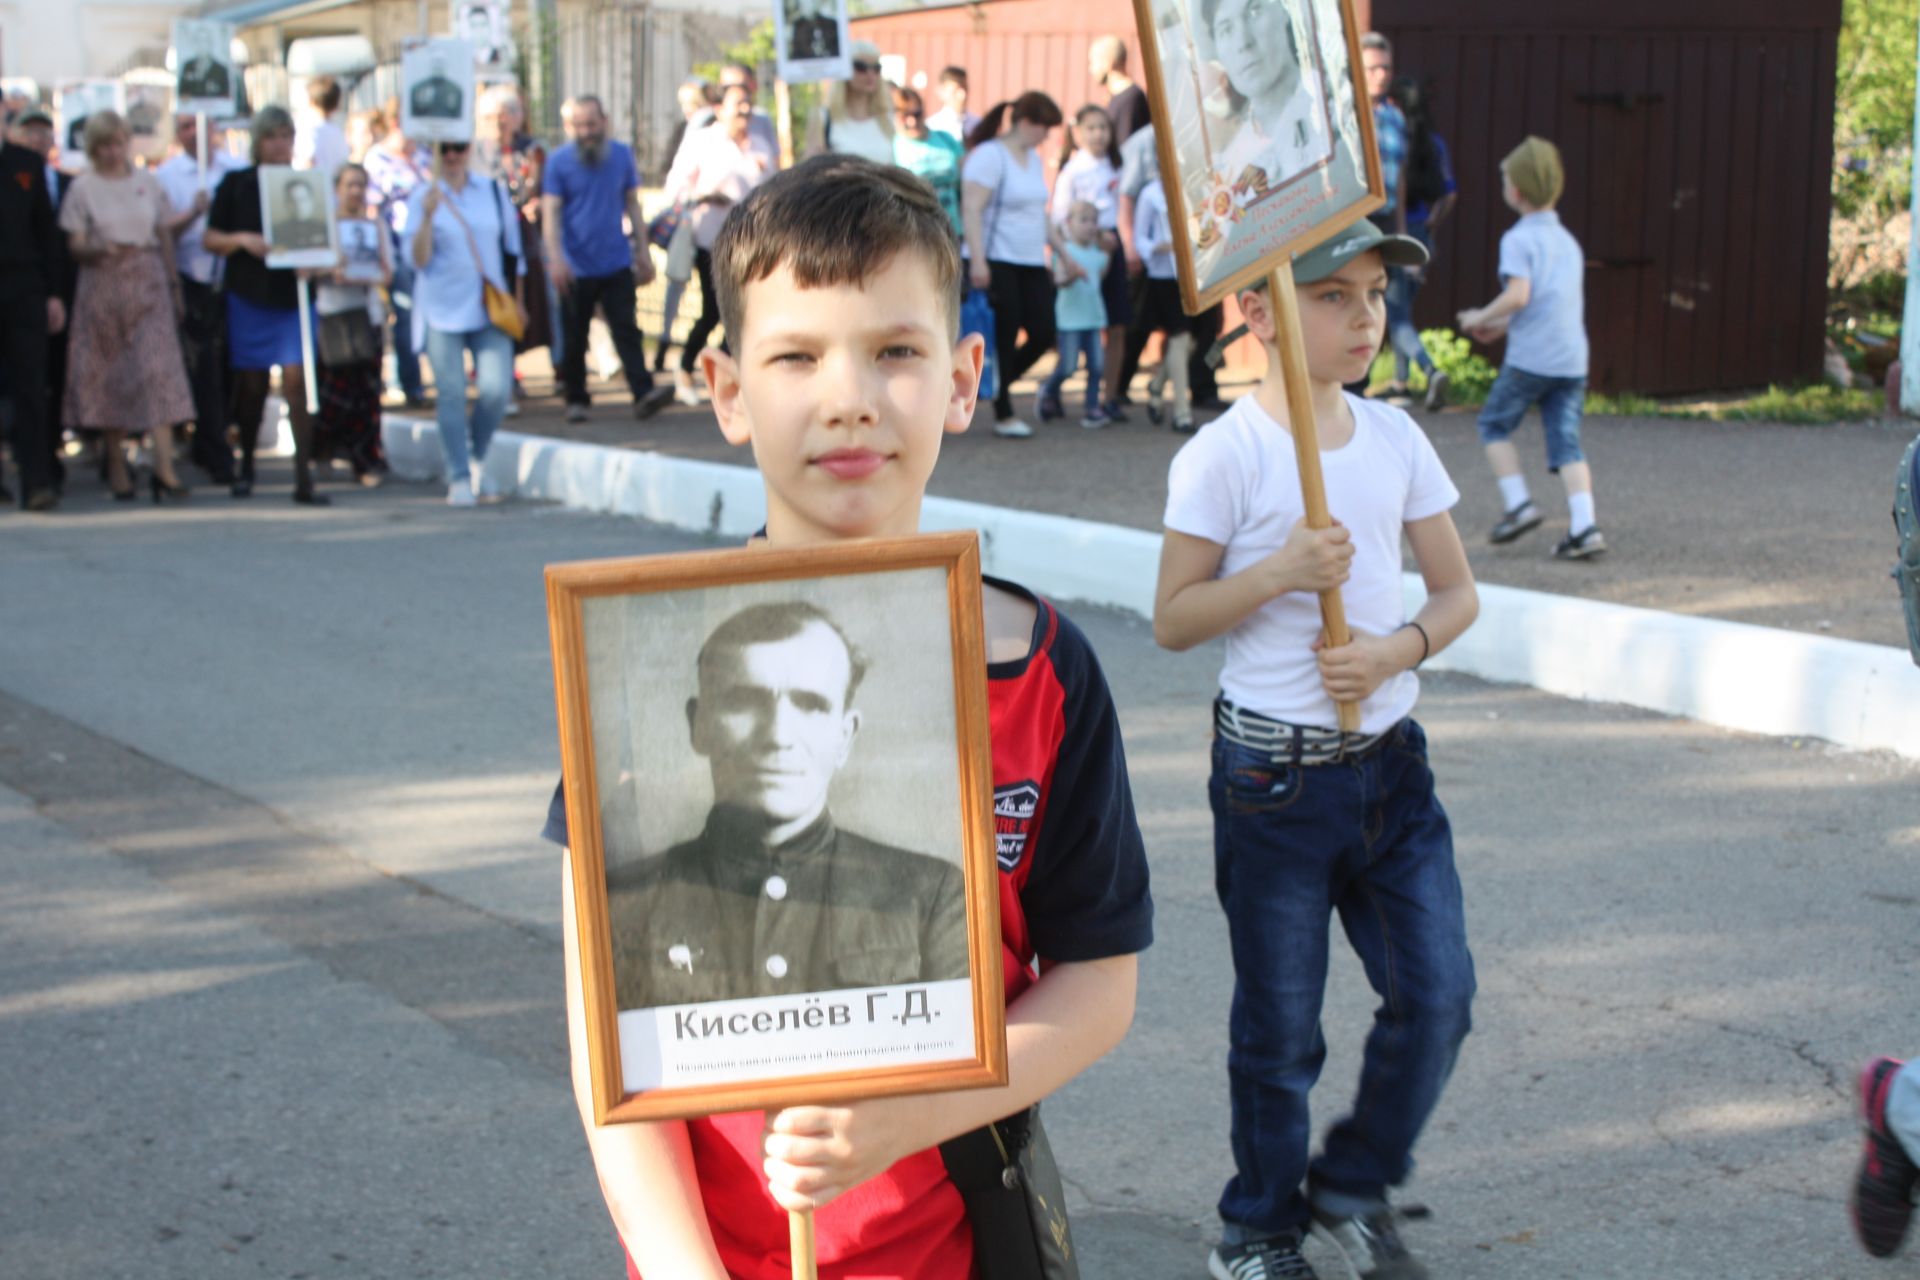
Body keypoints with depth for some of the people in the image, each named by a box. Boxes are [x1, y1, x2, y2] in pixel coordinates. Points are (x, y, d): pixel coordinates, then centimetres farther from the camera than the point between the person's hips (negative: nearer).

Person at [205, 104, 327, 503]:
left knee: (296, 379, -10)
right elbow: (211, 239, 3)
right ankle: (245, 466, 26)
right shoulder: (235, 184, 3)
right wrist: (242, 240, -16)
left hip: (293, 295, 0)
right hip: (248, 295, 0)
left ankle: (304, 477, -11)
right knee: (252, 383, 7)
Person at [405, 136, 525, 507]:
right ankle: (459, 478, 7)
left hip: (489, 309, 1)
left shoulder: (493, 192, 7)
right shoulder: (424, 198, 1)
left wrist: (516, 300, 15)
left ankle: (477, 458, 17)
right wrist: (428, 217, -19)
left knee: (496, 388, -9)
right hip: (442, 309, -1)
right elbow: (418, 259, -6)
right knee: (451, 393, -2)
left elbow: (513, 249, 15)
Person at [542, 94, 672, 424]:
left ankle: (643, 393, -14)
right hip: (576, 268, -1)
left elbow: (633, 205, 12)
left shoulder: (621, 155, 5)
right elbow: (550, 212, -6)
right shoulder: (559, 161, -2)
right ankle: (576, 400, 19)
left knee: (627, 331, -7)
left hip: (617, 264, 1)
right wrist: (555, 257, -19)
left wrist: (643, 251, 9)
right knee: (574, 338, 8)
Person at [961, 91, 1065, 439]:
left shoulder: (1034, 159, 16)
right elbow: (972, 210, -16)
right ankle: (1003, 414, 8)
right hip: (995, 263, -8)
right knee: (1003, 340, -3)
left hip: (1031, 264, 8)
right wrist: (977, 260, -23)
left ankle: (993, 388, 21)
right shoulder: (989, 156, -10)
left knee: (1043, 334, 1)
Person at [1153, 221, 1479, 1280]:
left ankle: (1353, 1187, 26)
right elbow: (1172, 619, -8)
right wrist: (1279, 572, -22)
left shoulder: (1393, 438, 4)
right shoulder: (1223, 455, -11)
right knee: (1279, 1025, 7)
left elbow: (1457, 590, 9)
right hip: (1274, 775, -5)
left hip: (1389, 759, 5)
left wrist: (1399, 646, -11)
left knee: (1437, 995, 2)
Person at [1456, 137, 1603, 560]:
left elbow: (1519, 295, -19)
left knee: (1494, 424, 13)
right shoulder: (1567, 240, 19)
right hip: (1573, 358, 6)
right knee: (1566, 441, 4)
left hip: (1530, 358, -6)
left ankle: (1519, 504, 3)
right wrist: (1501, 326, 26)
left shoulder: (1519, 239, -5)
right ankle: (1584, 526, -8)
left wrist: (1481, 317, -2)